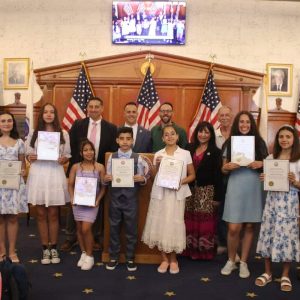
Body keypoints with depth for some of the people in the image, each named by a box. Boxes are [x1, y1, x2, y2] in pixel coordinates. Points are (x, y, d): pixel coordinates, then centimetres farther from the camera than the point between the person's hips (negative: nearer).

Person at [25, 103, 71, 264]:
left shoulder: (63, 134, 5)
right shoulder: (33, 133, 8)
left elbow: (68, 155, 7)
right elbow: (28, 154, 9)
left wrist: (64, 159, -14)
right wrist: (30, 157, -12)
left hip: (55, 174, -1)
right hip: (38, 174, 1)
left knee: (53, 214, 6)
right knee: (41, 214, 6)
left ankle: (54, 248, 18)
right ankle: (45, 249, 17)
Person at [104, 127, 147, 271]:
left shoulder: (137, 158, -3)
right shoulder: (112, 157, 1)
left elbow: (142, 179, 0)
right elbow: (107, 178, 4)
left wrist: (142, 179, -21)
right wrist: (106, 179, -18)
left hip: (131, 198, -1)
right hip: (115, 197, 1)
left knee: (131, 229, 9)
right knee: (114, 228, 11)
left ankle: (130, 258, 25)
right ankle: (113, 257, 26)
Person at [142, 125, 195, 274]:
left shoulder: (185, 154, 2)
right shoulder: (158, 155, 6)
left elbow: (192, 175, 6)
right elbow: (155, 176, 8)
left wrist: (181, 182, -12)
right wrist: (157, 165, -9)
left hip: (177, 194, -1)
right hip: (160, 193, 2)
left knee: (174, 225, -1)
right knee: (160, 225, 3)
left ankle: (173, 260, 20)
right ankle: (165, 259, 20)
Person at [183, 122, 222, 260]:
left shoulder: (215, 152, -2)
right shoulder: (189, 148, 9)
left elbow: (218, 175, -5)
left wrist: (217, 197, -9)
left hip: (207, 191, -3)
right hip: (191, 190, 4)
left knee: (205, 221, 0)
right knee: (190, 221, 7)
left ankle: (205, 251, 15)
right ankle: (191, 250, 21)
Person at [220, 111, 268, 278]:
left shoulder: (259, 142, 4)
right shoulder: (230, 142, 4)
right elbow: (224, 169, 8)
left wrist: (260, 164, -11)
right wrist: (228, 167, -14)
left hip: (253, 188, 1)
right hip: (235, 187, -1)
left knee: (249, 227, 8)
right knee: (234, 228, -3)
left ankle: (243, 263, 23)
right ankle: (231, 261, 19)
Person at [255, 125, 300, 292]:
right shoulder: (270, 158, 8)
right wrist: (264, 179, -3)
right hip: (272, 200, 3)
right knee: (268, 234, 5)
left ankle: (285, 276, 19)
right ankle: (268, 272, 21)